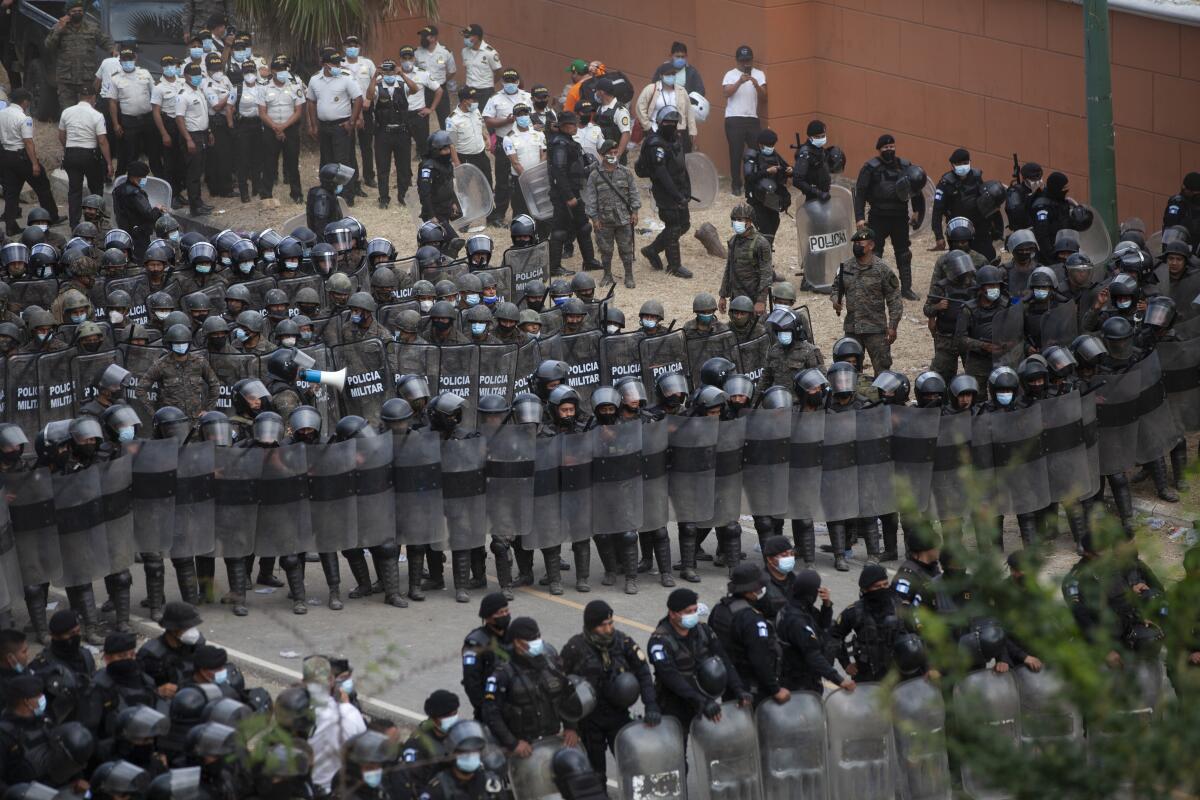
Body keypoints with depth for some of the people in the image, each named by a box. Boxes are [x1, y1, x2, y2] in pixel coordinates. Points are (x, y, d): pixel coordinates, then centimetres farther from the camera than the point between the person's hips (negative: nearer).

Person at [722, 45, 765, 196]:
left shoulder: (759, 74, 8)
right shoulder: (730, 75, 3)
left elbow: (764, 98, -1)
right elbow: (727, 93, -14)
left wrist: (756, 85, -20)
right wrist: (739, 82, -29)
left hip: (752, 118, 2)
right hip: (734, 119, -2)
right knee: (735, 153, 0)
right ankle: (736, 185, 8)